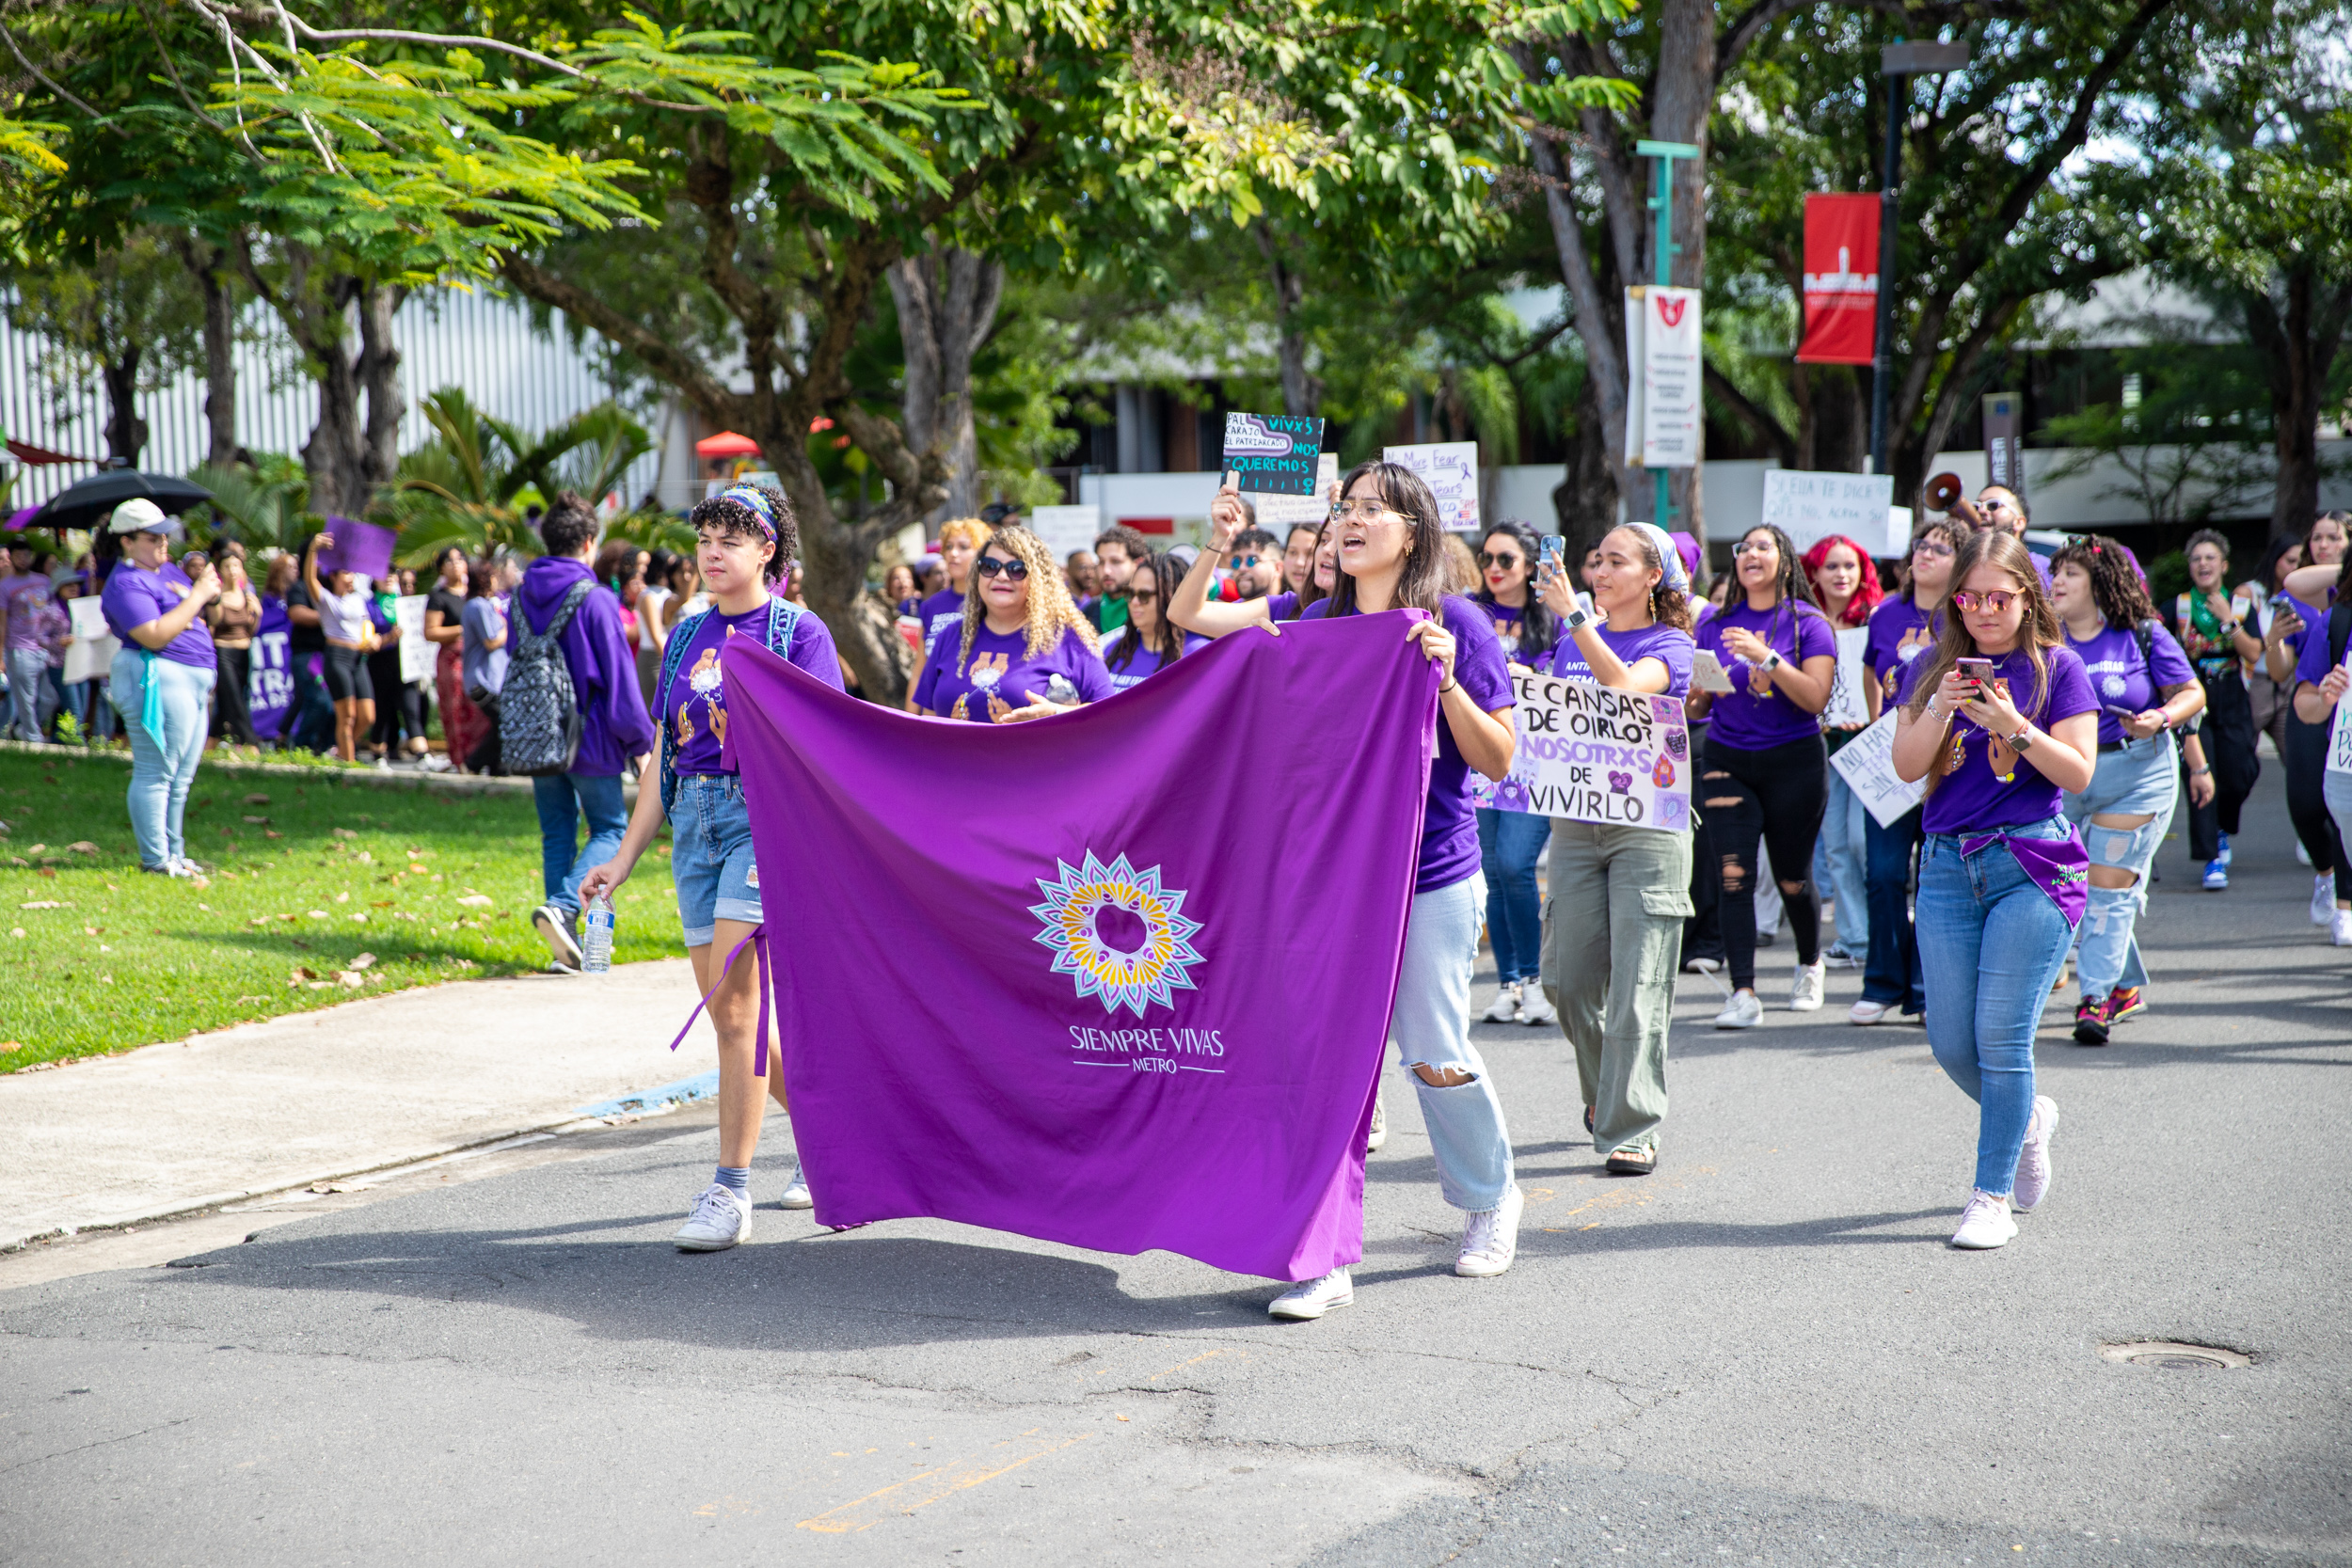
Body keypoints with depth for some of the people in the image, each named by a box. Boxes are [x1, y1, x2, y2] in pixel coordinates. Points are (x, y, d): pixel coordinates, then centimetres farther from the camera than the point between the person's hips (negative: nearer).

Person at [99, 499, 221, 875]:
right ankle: (155, 859, -7)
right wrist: (197, 595, -18)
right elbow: (155, 636, -24)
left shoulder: (167, 569, 16)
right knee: (156, 774, -9)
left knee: (180, 778, 15)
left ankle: (173, 854, 22)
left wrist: (203, 577, 5)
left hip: (191, 681, 11)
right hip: (158, 678, -11)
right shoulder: (126, 583, -13)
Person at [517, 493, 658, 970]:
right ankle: (562, 906, -18)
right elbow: (620, 676, -12)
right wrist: (641, 742, -5)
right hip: (589, 735, -5)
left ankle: (565, 944, 8)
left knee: (556, 833, 12)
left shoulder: (522, 597, 6)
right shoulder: (595, 599, -13)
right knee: (610, 829, 6)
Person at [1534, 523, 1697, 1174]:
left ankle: (1631, 1126, -4)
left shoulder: (1669, 644, -1)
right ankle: (1603, 1089, 29)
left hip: (1648, 822, -5)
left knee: (1637, 980, -8)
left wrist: (1574, 616, -23)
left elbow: (1627, 685, -22)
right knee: (1568, 978, 5)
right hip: (1576, 820, 5)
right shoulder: (1571, 644, 14)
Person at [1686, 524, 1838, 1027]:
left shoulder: (1808, 623, -2)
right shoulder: (1716, 624, 8)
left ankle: (1809, 964, 37)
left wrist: (1766, 657, -23)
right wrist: (1695, 695, -11)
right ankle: (1743, 994, -13)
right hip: (1726, 761, 2)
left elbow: (1816, 698, -13)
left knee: (1792, 877, 9)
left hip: (1793, 762, -2)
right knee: (1735, 874, -11)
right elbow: (1698, 707, 13)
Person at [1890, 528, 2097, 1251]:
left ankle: (1992, 1197, 1)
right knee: (1951, 1043, 4)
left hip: (2035, 865, -4)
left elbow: (2079, 773, -5)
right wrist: (1939, 709, -15)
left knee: (2001, 1034, -8)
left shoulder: (2055, 668, 1)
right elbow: (1907, 765, 2)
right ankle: (2029, 1117, 34)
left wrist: (2012, 726, -18)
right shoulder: (1933, 667, 9)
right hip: (1949, 866, 4)